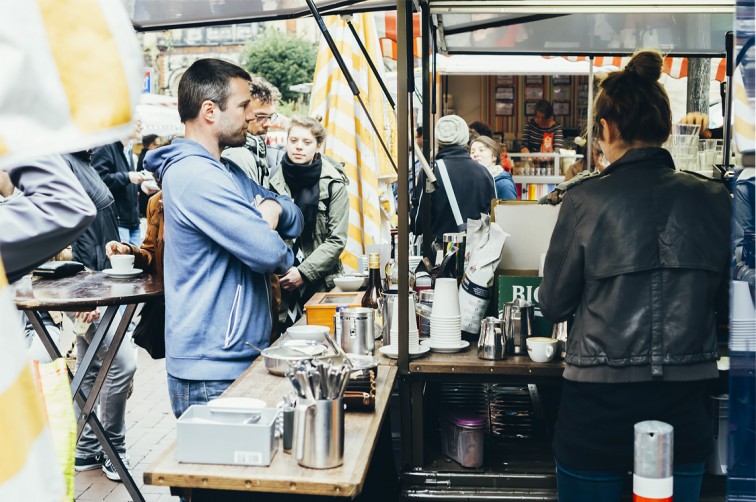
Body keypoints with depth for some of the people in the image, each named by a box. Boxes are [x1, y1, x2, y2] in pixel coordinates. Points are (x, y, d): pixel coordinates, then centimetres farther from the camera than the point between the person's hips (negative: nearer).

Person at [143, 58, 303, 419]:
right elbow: (268, 252, -24)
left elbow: (294, 222, 18)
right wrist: (284, 257, 0)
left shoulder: (229, 170, 15)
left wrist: (275, 208, -5)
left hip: (243, 358, 10)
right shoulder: (195, 175, -18)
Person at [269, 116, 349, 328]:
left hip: (320, 282, -1)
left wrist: (303, 272, -13)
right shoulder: (274, 181, 3)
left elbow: (336, 240, -6)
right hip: (281, 282, 2)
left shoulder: (333, 185, -3)